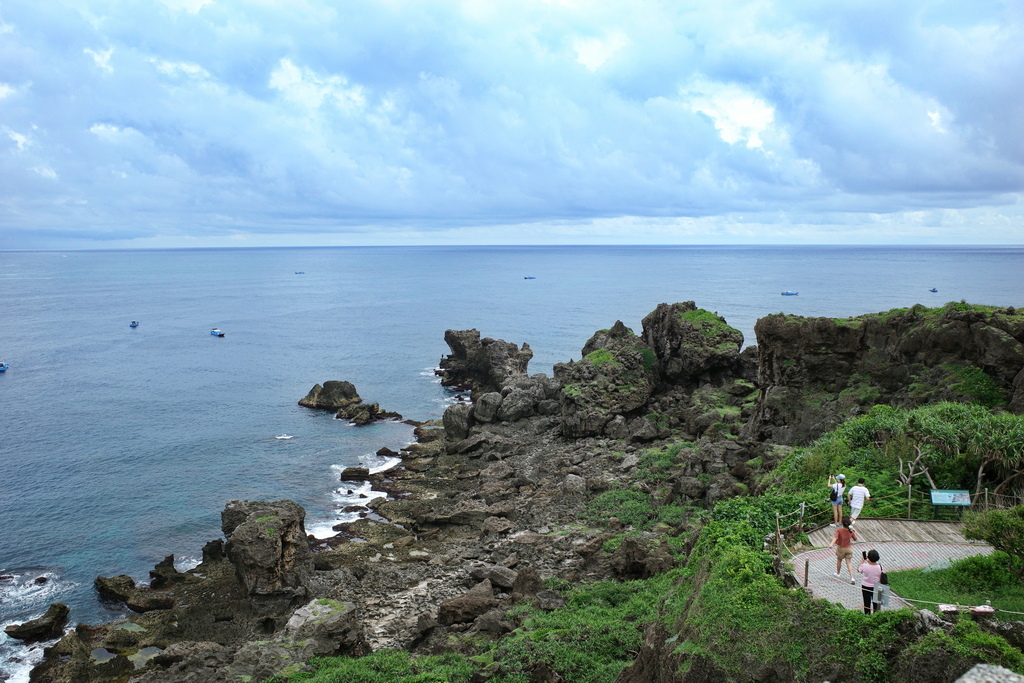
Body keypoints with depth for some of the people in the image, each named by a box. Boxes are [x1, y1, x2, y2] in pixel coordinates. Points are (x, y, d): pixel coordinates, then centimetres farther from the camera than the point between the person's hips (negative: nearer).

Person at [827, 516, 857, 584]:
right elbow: (855, 539, 7)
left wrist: (831, 544, -43)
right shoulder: (851, 531, -7)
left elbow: (835, 537, -31)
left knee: (839, 560, 22)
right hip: (848, 549, 2)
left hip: (840, 548, -2)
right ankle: (852, 578, -12)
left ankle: (838, 573, 40)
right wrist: (855, 533, 24)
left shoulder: (839, 530, -16)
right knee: (849, 563, 2)